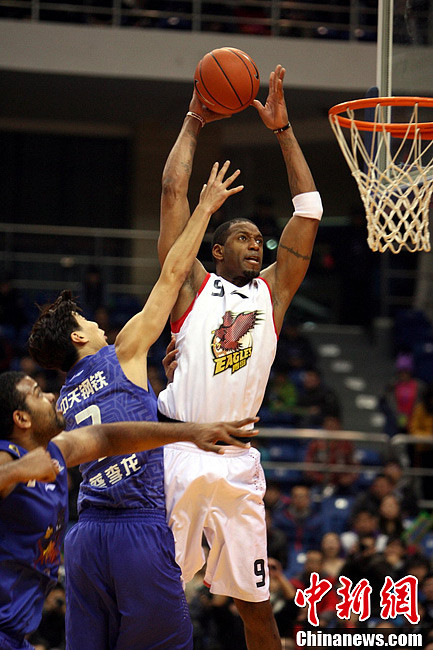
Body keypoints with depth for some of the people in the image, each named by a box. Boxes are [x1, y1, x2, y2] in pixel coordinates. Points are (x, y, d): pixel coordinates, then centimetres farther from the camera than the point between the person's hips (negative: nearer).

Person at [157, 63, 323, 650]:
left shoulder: (271, 291, 18)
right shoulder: (193, 286, 10)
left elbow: (309, 210, 15)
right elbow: (173, 192, 6)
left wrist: (282, 129, 14)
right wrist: (194, 123, 12)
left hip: (238, 465, 3)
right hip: (176, 454, -3)